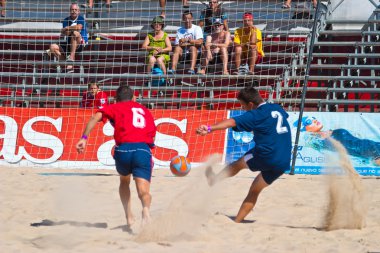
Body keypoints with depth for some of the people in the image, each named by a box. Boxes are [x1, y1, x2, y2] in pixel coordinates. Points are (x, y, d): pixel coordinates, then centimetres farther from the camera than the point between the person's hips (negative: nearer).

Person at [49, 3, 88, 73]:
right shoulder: (66, 20, 9)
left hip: (81, 44, -5)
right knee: (53, 47, -12)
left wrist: (67, 28, -11)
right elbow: (63, 33, -2)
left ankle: (72, 57, -37)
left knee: (75, 33, -35)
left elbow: (79, 27, -24)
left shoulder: (81, 19, -3)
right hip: (68, 44, 5)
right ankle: (66, 64, -16)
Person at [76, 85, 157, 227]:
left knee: (124, 182, 30)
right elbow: (152, 136, 26)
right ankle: (146, 209, -42)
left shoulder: (115, 108, 22)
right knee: (143, 191, -9)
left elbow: (97, 117, 3)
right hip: (143, 150, 0)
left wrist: (84, 138, -3)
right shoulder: (145, 111, 32)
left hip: (123, 149, 0)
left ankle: (129, 216, 18)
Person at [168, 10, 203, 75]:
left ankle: (192, 69, -50)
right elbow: (177, 45, 0)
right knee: (177, 48, -24)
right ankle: (173, 69, -39)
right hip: (183, 54, 3)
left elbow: (200, 42, -12)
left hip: (195, 52, -3)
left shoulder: (197, 28, 4)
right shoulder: (180, 30, 12)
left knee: (193, 47, -32)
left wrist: (186, 40, -11)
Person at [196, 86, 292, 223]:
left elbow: (232, 122, -23)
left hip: (266, 156, -7)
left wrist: (210, 128, -36)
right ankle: (237, 221, 18)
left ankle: (214, 178, 39)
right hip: (283, 163, 7)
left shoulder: (256, 115, -7)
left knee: (238, 164, 22)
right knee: (254, 191, 18)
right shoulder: (277, 108, 16)